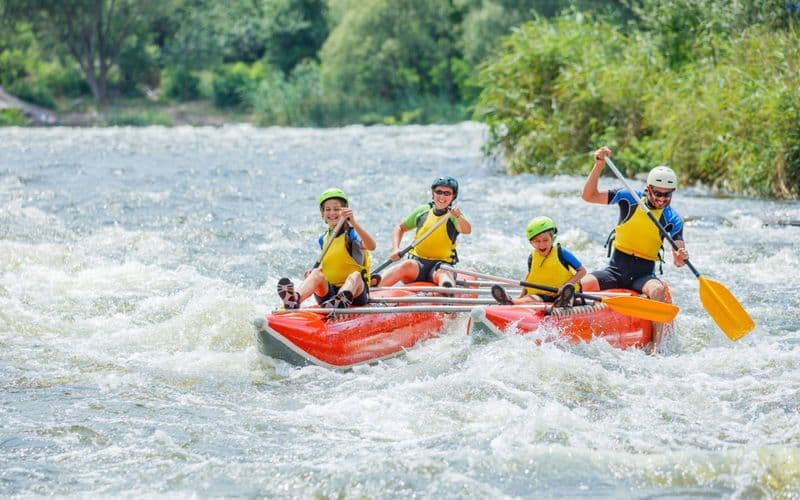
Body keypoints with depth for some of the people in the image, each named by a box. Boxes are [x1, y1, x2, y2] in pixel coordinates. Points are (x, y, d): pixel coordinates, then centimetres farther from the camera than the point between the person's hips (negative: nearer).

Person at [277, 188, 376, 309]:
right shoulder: (323, 239, 14)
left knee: (355, 275, -33)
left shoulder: (351, 234, -3)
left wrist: (354, 224, -38)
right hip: (328, 292, 3)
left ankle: (340, 301, -68)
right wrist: (314, 272, 2)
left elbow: (371, 246, -24)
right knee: (316, 273, -24)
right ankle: (295, 299, -57)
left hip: (355, 292, -3)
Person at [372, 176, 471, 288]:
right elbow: (400, 228, 20)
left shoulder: (453, 215, 2)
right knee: (408, 265, -33)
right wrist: (395, 249, 1)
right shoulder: (423, 211, 11)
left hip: (441, 265, -2)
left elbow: (466, 230, -19)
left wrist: (458, 217, -42)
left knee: (444, 274, -38)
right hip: (418, 263, 2)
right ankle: (374, 283, -54)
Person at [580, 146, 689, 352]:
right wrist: (599, 165, -16)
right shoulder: (630, 199, 1)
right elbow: (589, 196, -5)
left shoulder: (672, 219, 0)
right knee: (580, 286, -25)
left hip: (644, 274, -1)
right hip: (615, 270, 1)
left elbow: (677, 261, -6)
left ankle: (655, 347, -42)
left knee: (658, 289, -35)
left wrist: (681, 257, -31)